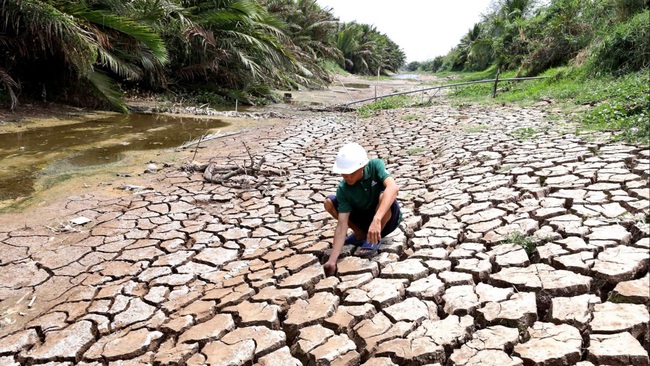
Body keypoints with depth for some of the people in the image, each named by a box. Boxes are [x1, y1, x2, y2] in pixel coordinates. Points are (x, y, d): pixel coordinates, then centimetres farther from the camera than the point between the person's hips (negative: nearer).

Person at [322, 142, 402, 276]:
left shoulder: (375, 166, -26)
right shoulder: (343, 189, -21)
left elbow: (393, 187, -44)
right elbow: (342, 225, -23)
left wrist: (376, 219, -55)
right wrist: (332, 260, -33)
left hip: (387, 218, -3)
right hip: (364, 218, 3)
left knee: (383, 195, -36)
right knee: (329, 202, -16)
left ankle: (374, 239, -10)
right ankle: (360, 234, 5)